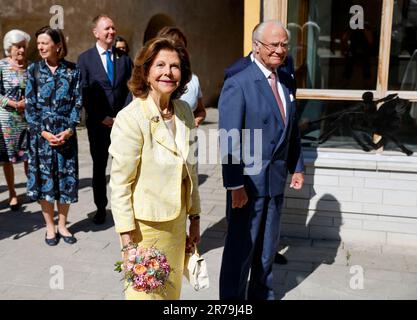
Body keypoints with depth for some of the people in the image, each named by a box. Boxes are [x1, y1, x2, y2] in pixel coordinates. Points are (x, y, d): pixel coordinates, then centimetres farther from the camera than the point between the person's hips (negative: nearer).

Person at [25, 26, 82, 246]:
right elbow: (30, 105, 1)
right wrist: (44, 132, -10)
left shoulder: (72, 71, 1)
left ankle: (62, 225, 22)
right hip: (41, 134, 0)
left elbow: (77, 103, 0)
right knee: (44, 178, 4)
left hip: (66, 134, 0)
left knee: (66, 179, 5)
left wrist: (69, 131, -12)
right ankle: (50, 227, 19)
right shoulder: (33, 70, 3)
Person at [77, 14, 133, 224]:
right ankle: (101, 207, 20)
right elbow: (84, 93, -3)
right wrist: (101, 118, -9)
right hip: (98, 122, -1)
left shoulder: (124, 58, 8)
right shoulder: (85, 59, 1)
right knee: (99, 166, 8)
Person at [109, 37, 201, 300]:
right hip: (146, 223, -6)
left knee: (173, 290, 20)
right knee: (147, 291, 11)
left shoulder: (184, 111, 2)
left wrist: (195, 217, 12)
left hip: (177, 220, 6)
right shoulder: (130, 118, -17)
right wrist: (127, 236, -14)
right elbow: (120, 183, -15)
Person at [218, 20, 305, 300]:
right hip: (249, 181, -7)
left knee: (268, 245, 20)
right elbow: (229, 141, -18)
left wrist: (297, 166, 11)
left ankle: (262, 293, 39)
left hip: (277, 179, 7)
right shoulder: (238, 85, -15)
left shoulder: (287, 81, 7)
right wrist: (235, 185, -20)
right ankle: (232, 296, 24)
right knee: (241, 246, 6)